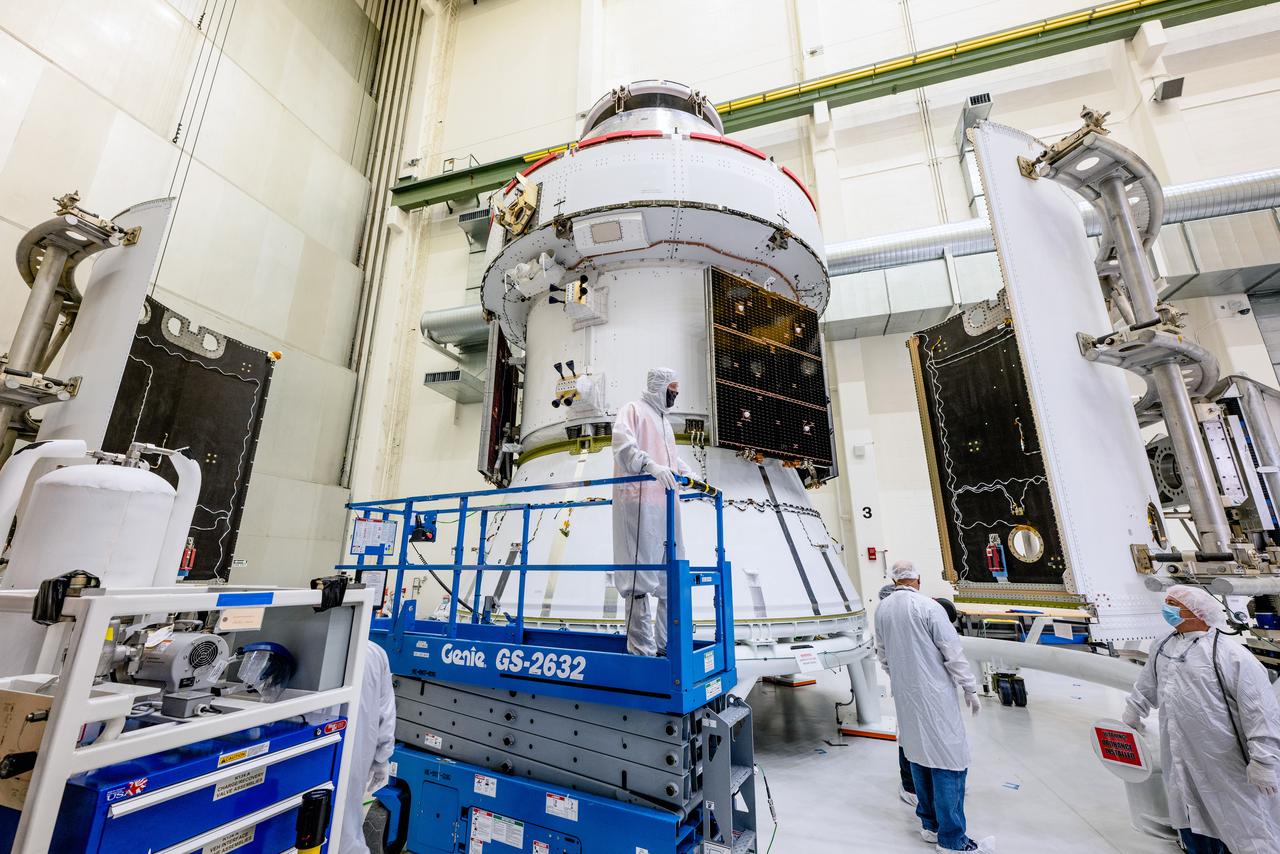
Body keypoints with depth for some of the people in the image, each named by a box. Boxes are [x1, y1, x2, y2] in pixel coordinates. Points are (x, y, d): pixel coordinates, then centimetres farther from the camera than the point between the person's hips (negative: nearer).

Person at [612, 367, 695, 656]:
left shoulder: (664, 422, 28)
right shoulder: (633, 410, 1)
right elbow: (623, 445, -16)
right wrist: (652, 466, -29)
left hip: (665, 505, 9)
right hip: (639, 502, -9)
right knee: (640, 576, -8)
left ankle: (667, 645, 20)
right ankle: (642, 649, -2)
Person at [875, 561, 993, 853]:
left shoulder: (882, 610, 3)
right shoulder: (929, 607, -15)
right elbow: (953, 653, -12)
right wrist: (970, 688, 0)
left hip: (904, 697, 6)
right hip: (934, 695, -6)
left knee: (918, 755, 16)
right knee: (949, 762, 2)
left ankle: (930, 824, 28)